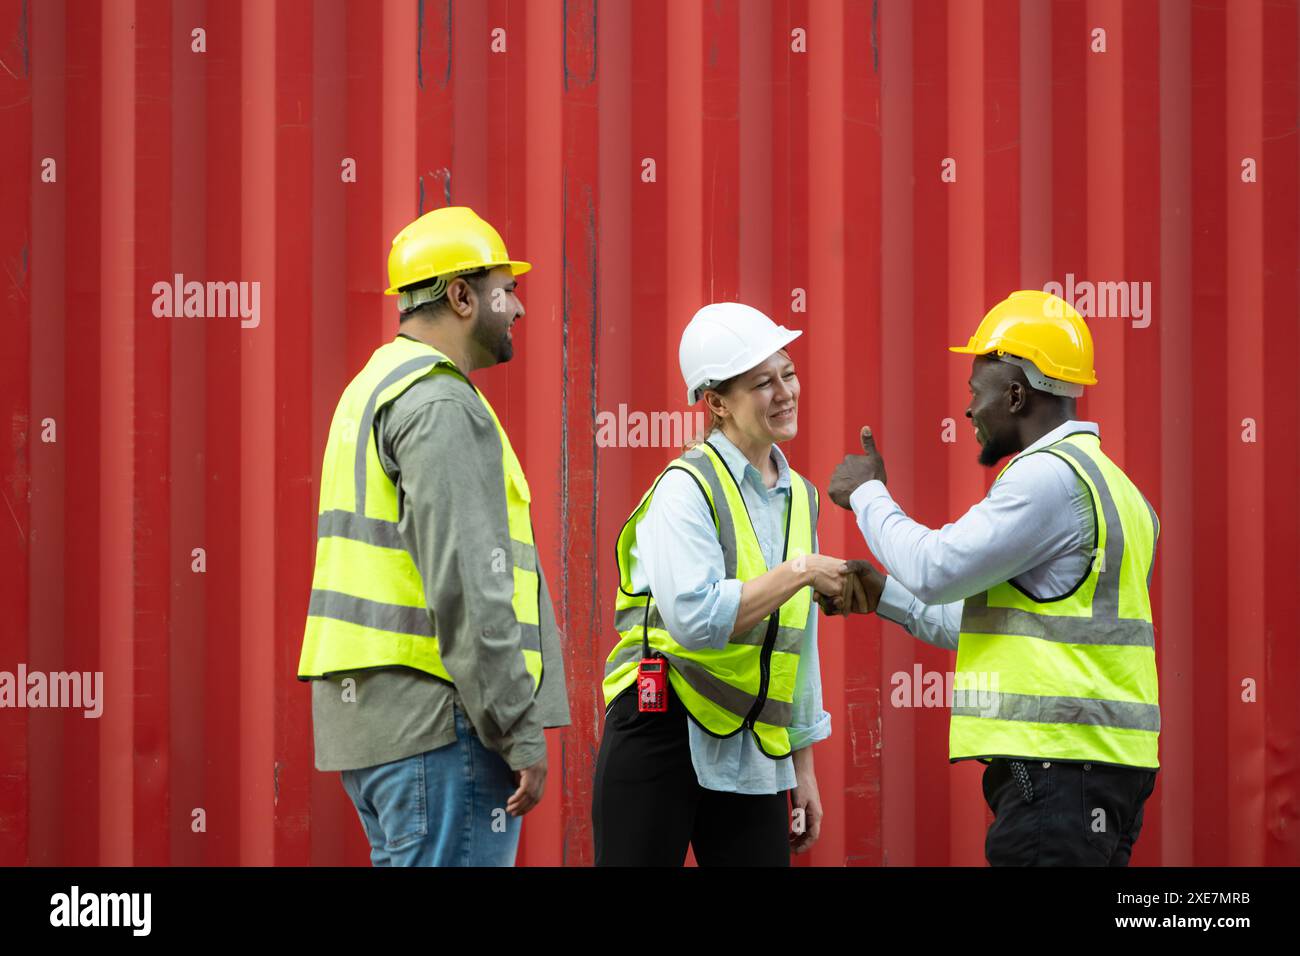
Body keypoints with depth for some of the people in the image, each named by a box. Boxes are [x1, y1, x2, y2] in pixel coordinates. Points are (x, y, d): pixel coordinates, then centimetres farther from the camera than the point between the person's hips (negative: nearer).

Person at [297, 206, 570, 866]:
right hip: (435, 718, -10)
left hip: (368, 713, 10)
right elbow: (466, 584, -20)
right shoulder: (441, 403, -12)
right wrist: (522, 731, -18)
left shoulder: (373, 388, 21)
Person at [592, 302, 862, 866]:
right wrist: (801, 571, -19)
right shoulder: (687, 486, -9)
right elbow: (695, 618, -23)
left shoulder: (798, 497, 13)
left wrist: (803, 767, 19)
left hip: (752, 752, 6)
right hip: (661, 735, -6)